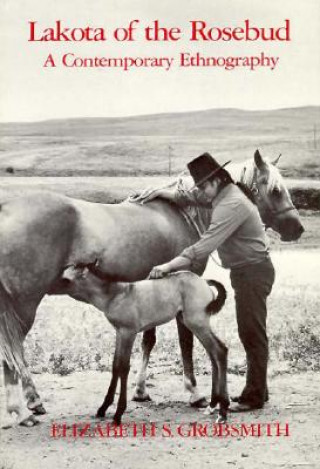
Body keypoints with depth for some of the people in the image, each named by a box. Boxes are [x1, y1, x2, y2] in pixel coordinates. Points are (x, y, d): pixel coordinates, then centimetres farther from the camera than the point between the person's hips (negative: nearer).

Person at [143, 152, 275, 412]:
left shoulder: (231, 205, -24)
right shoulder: (221, 195, 7)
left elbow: (204, 247, -29)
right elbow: (189, 197, 20)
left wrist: (167, 267, -29)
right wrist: (161, 192, 5)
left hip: (253, 271, -10)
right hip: (245, 271, 10)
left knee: (252, 333, -5)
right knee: (250, 333, 15)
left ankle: (254, 397, 1)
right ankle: (257, 390, 23)